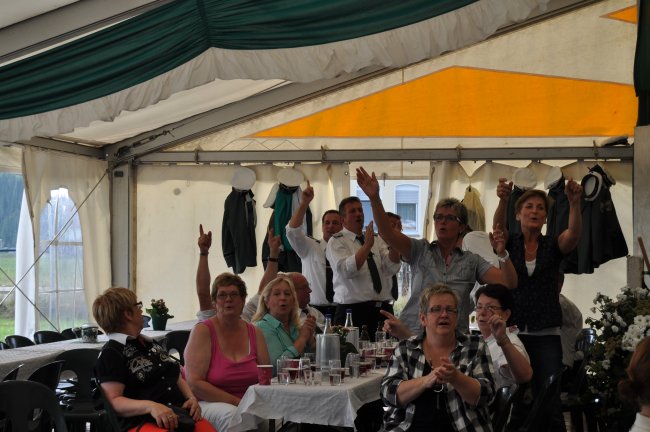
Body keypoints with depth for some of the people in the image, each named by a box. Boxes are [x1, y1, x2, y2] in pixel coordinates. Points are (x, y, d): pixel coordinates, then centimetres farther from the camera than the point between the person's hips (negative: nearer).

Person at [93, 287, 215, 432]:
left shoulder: (152, 344, 27)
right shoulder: (111, 353, 3)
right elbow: (114, 401, -7)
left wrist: (192, 398, 8)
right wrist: (150, 406, -22)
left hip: (182, 414, 6)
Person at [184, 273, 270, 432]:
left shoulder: (255, 333, 11)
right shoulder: (203, 331, -4)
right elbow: (194, 384, -12)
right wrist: (238, 402, -16)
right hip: (210, 403, -4)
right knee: (232, 415, -37)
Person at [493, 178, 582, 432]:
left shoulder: (554, 245, 7)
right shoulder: (508, 242, 6)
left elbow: (574, 233, -15)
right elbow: (497, 227, -17)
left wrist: (574, 203, -35)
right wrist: (503, 200, -39)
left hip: (546, 335, 0)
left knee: (550, 402, -7)